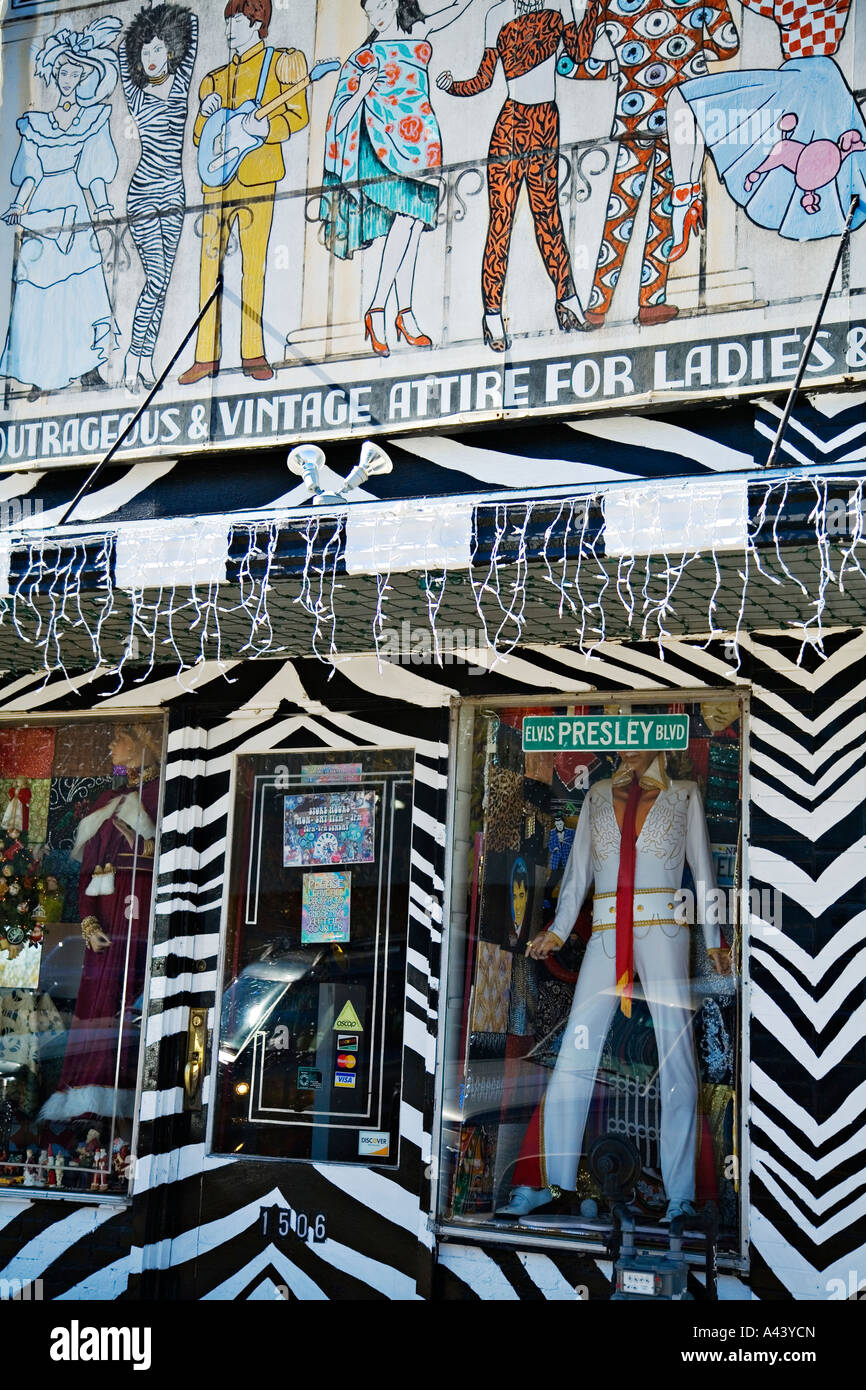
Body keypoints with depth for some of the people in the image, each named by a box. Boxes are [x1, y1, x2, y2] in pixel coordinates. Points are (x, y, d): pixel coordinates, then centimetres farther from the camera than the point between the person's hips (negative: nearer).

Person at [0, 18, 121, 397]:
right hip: (40, 208, 1)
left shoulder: (93, 117, 7)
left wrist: (102, 205, -14)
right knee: (36, 287, -2)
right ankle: (43, 375, 1)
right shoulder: (36, 121, 10)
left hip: (74, 209, -1)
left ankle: (87, 365, -2)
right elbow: (30, 173, 6)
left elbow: (94, 168, -1)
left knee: (82, 279, -7)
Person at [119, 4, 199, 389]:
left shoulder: (179, 85, 8)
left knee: (162, 282, 3)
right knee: (156, 278, -12)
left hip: (174, 195, 4)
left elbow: (192, 27, 13)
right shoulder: (135, 94, 2)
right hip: (143, 194, -4)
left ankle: (146, 360, 7)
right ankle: (133, 356, -1)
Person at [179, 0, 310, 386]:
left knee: (253, 264, -6)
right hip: (218, 177, 5)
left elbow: (297, 114, -2)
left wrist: (264, 128, -17)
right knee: (210, 263, -1)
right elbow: (199, 136, 21)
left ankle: (253, 354, -1)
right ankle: (207, 356, 1)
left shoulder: (280, 63, 8)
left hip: (257, 176, -5)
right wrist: (207, 112, 1)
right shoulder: (218, 77, 22)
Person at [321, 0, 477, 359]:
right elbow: (344, 113, -1)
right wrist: (363, 90, -17)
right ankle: (377, 312, -21)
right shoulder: (366, 55, 7)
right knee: (405, 218, -20)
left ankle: (405, 315, 3)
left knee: (413, 224, 1)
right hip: (389, 140, -5)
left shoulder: (419, 31, 17)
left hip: (421, 137, 5)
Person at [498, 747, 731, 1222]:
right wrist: (557, 931, 7)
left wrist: (713, 939, 7)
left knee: (676, 1059, -5)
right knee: (575, 1054, -5)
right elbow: (578, 870, 16)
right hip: (606, 936, 2)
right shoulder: (598, 795, 16)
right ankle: (540, 1182, 3)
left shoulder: (684, 795, 11)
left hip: (663, 932, -1)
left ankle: (680, 1198, 1)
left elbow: (702, 867, 11)